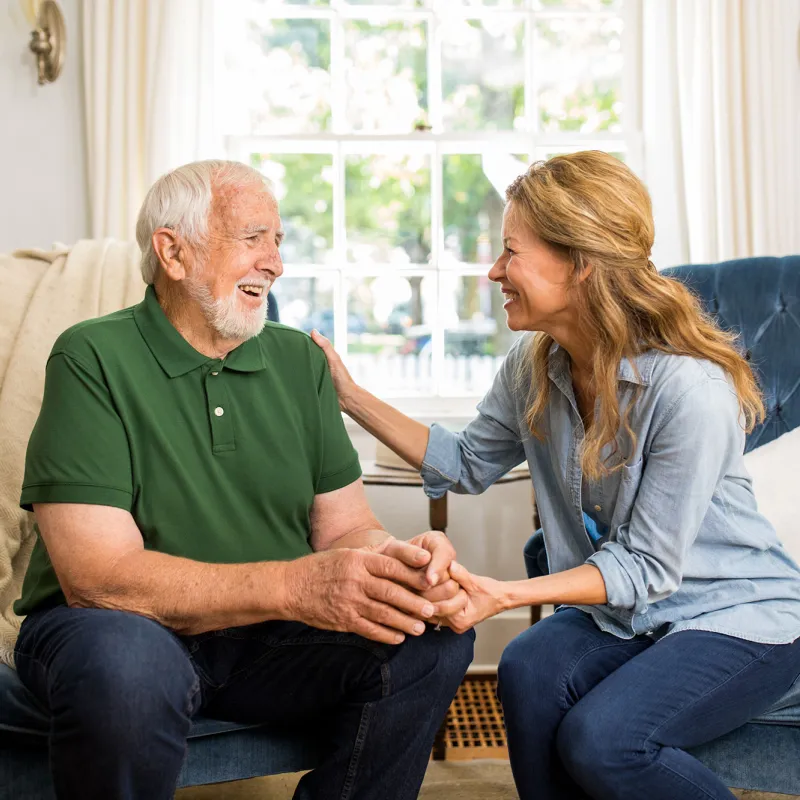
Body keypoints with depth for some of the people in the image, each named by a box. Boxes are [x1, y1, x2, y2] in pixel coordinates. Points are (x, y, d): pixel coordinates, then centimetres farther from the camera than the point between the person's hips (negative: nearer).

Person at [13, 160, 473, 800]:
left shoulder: (300, 360, 5)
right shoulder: (94, 359, -13)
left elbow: (344, 526, 2)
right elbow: (96, 573, -22)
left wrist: (405, 560, -24)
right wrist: (295, 585, -33)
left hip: (267, 636, 5)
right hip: (124, 625, -4)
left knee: (436, 640, -15)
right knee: (126, 664, -37)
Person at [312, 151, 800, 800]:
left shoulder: (691, 389, -27)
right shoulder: (534, 367, -5)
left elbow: (647, 566, -22)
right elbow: (468, 464, 10)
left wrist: (505, 594, -32)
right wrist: (352, 397, 3)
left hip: (740, 617, -5)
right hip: (621, 612, 5)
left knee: (600, 737, -27)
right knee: (528, 674, -25)